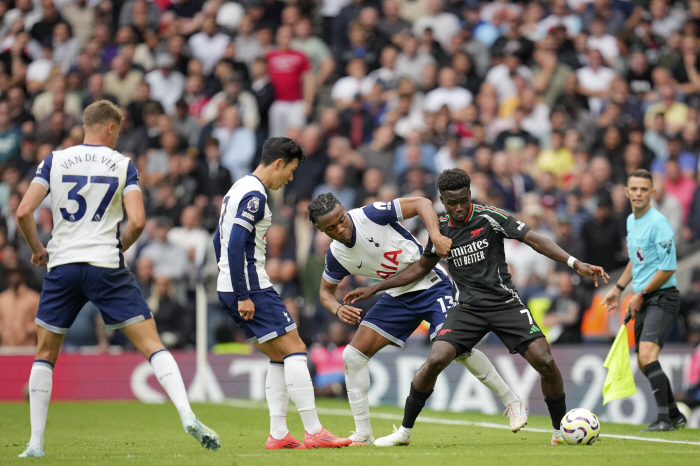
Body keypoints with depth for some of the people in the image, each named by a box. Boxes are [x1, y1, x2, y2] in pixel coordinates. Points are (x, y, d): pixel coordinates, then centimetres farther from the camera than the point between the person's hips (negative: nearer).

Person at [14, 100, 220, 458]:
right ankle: (188, 417, -16)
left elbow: (23, 212, -2)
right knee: (151, 344, 0)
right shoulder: (123, 165, 3)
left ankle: (36, 442, 10)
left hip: (62, 266, 2)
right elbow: (137, 221, -8)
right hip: (106, 265, -2)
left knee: (45, 354, 15)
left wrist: (37, 250, 13)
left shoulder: (54, 161, 6)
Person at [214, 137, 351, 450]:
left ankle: (278, 435, 8)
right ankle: (314, 432, -10)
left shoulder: (240, 189, 18)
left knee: (280, 359, 12)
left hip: (230, 288, 10)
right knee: (295, 350, -8)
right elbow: (235, 245, -22)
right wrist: (244, 296, -21)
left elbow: (220, 241, 24)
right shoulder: (254, 195, -14)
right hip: (251, 287, -10)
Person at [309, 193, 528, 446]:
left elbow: (421, 203, -18)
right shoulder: (335, 256, -4)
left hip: (432, 285, -6)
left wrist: (436, 236, -34)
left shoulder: (370, 215, -20)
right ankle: (363, 434, 3)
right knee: (353, 355, -5)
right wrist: (337, 309, -12)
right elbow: (325, 290, 11)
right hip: (398, 297, 6)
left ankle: (512, 402, -6)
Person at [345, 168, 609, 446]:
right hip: (467, 308, 2)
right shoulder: (441, 231, 4)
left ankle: (561, 430, 7)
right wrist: (374, 288, 18)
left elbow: (535, 240, -11)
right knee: (435, 360, -20)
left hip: (505, 303, -2)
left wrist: (575, 264, -22)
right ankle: (404, 431, -5)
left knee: (545, 362, -15)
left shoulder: (489, 218, -8)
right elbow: (421, 268, 20)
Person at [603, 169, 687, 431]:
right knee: (643, 362, 13)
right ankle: (675, 416, 26)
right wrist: (619, 288, 26)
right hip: (642, 301, 9)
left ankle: (664, 418, -25)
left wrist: (641, 295, -12)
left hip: (662, 298, -9)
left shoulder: (658, 223, -15)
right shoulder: (631, 221, 13)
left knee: (647, 355, -24)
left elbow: (668, 267, -19)